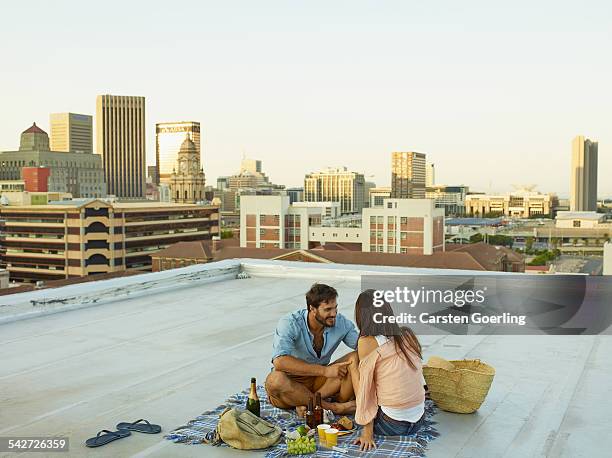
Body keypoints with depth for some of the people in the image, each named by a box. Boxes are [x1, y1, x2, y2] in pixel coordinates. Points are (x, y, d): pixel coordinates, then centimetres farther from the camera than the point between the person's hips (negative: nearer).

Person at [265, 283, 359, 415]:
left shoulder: (341, 322, -8)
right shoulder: (290, 323, -21)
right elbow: (279, 362, -34)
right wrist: (325, 370, -36)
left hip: (319, 380, 4)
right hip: (291, 382, -3)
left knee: (356, 360, -17)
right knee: (275, 379, -37)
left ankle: (307, 404, -22)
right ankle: (333, 407, -25)